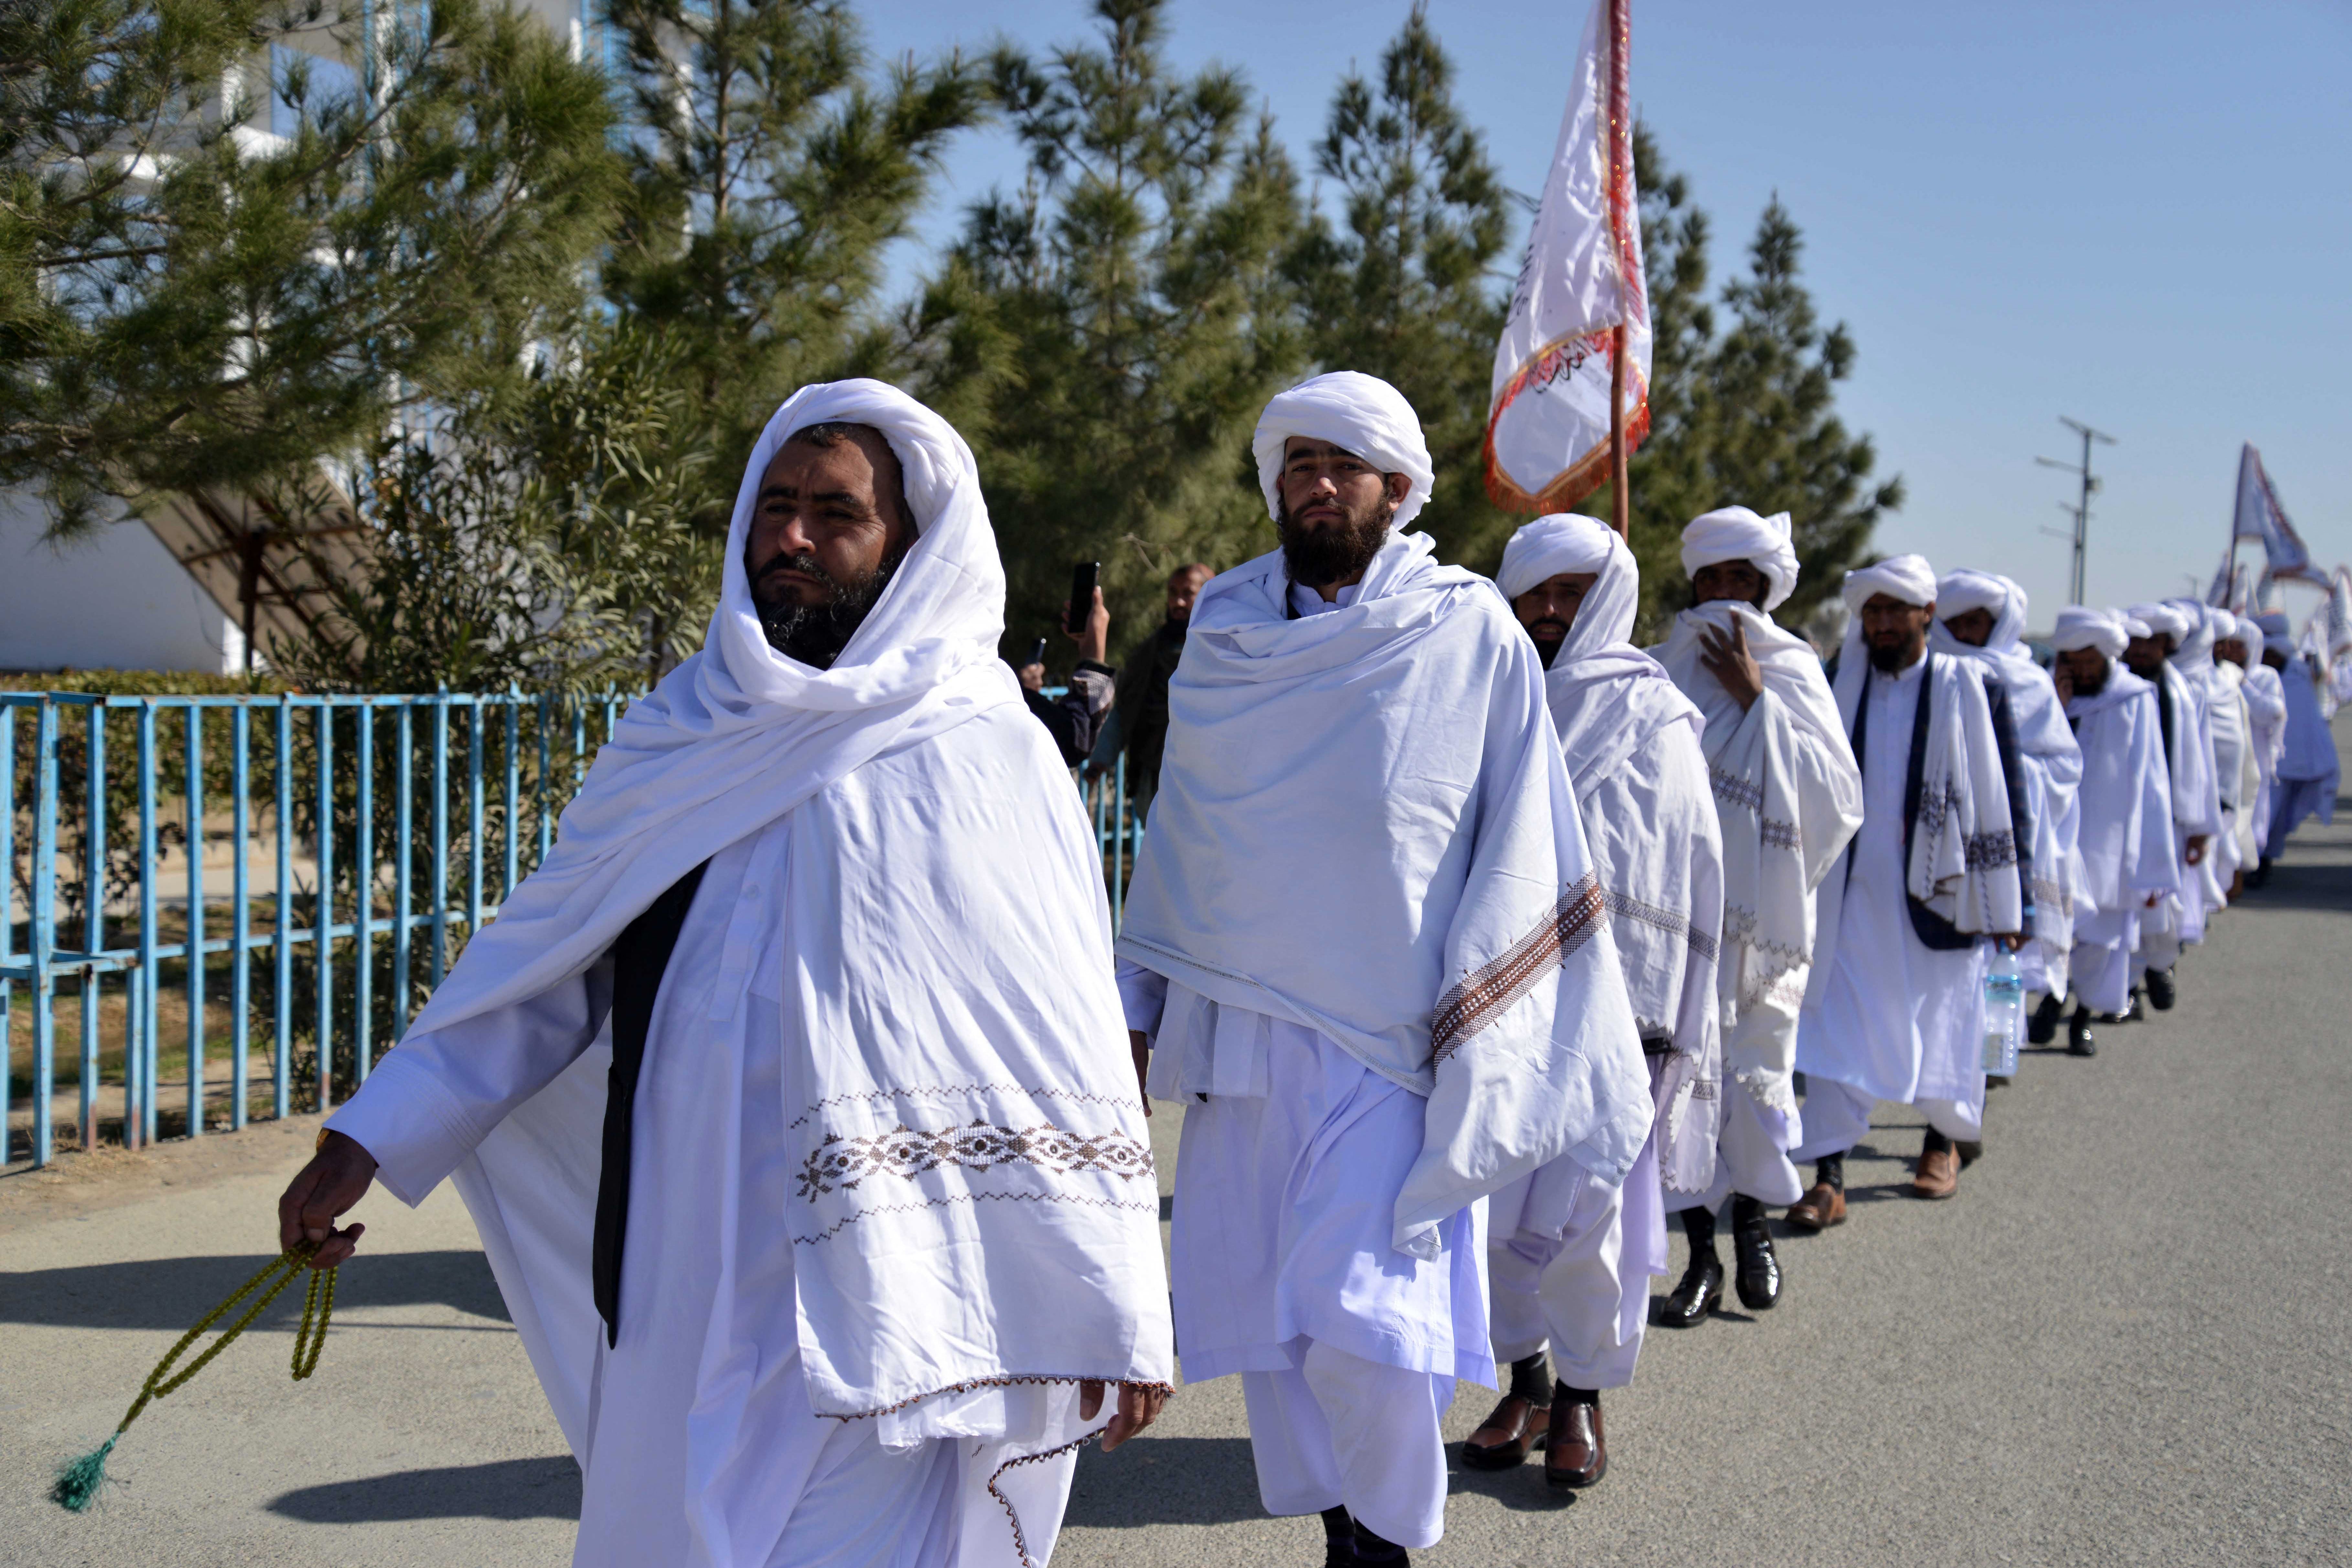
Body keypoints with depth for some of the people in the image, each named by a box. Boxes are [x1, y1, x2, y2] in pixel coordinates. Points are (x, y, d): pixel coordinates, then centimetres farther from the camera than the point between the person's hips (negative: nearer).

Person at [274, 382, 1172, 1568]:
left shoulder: (986, 760, -7)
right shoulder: (686, 737, 8)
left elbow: (1073, 1061, -8)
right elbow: (542, 962, 10)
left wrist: (1120, 1317, -7)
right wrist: (367, 1135, 2)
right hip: (680, 1300, 5)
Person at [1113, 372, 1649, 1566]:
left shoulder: (1473, 636, -2)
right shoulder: (1224, 637, 8)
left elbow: (1519, 851, -1)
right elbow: (1174, 835, 15)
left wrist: (1476, 1049, -5)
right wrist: (1142, 1012, 14)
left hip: (1390, 1037, -4)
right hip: (1240, 1031, 4)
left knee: (1365, 1317, -10)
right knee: (1264, 1310, 8)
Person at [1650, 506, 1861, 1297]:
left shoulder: (1794, 674, 4)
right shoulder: (1663, 672, 5)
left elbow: (1837, 796, -9)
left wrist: (1756, 700, -11)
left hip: (1760, 907, 0)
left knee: (1756, 1070, 6)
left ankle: (1753, 1218, 31)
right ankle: (1701, 1254, 12)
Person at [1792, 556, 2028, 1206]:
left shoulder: (1974, 692, -2)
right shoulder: (1835, 685, 3)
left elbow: (2003, 799, -1)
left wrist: (2010, 904, -3)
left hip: (1937, 892, -1)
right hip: (1850, 892, 1)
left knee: (1942, 1020, 13)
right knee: (1835, 1028, -4)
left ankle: (1944, 1140, 38)